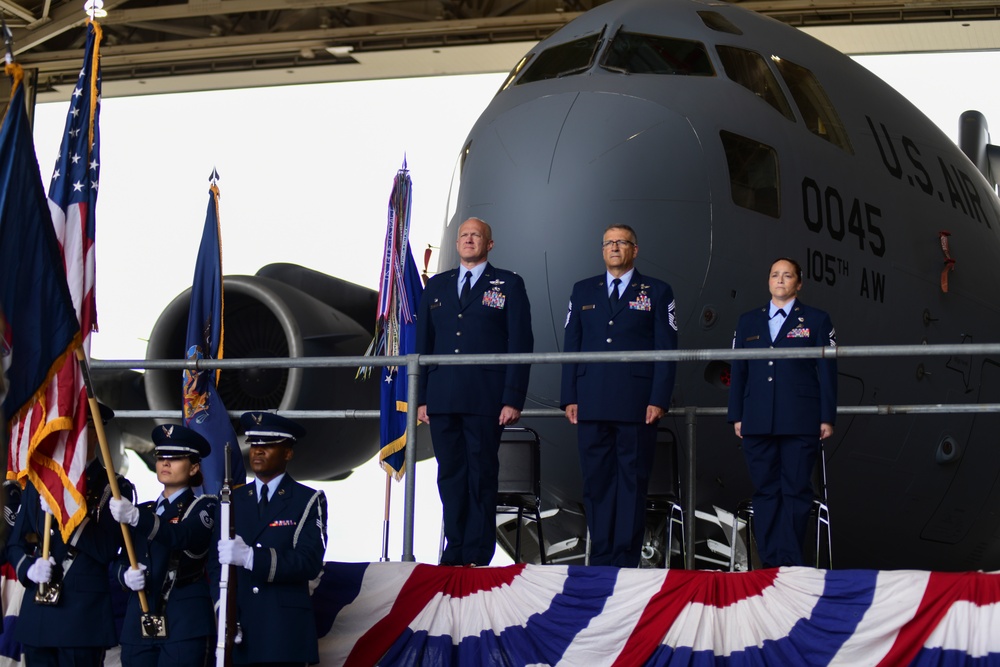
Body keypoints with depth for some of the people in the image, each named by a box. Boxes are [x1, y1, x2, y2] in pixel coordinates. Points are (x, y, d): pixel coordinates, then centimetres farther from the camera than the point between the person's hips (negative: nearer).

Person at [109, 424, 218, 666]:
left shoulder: (204, 507, 3)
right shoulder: (145, 510, 19)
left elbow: (182, 537, -19)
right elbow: (121, 560, 17)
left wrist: (136, 517, -33)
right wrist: (126, 575, -7)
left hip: (184, 623, -5)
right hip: (139, 623, 5)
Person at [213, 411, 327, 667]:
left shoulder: (309, 501, 4)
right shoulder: (232, 500, 16)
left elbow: (309, 562, -9)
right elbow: (216, 562, 12)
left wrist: (251, 557, -23)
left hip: (286, 633, -3)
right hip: (238, 630, 3)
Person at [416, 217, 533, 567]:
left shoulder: (508, 285, 5)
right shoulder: (436, 286, 16)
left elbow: (520, 345, -1)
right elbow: (423, 344, 16)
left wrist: (513, 400, -9)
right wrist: (421, 398, 8)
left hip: (485, 400, -4)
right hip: (442, 399, 4)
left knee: (482, 476, -2)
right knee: (450, 475, 5)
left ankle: (477, 555, 2)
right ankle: (455, 550, 11)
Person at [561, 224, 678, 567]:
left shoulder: (657, 292, 7)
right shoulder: (583, 291, 15)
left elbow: (666, 350, 1)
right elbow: (571, 346, 13)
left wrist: (659, 400, -8)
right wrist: (570, 397, 4)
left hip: (636, 406, -3)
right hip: (592, 406, 3)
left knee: (633, 483, -1)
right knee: (596, 483, 4)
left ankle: (626, 560, 3)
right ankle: (600, 559, 10)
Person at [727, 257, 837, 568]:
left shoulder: (816, 320, 8)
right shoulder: (748, 321, 15)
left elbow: (827, 371, 4)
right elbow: (738, 371, 13)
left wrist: (827, 417, -2)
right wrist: (736, 416, 7)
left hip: (801, 423, -3)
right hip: (758, 423, 3)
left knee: (796, 491, -2)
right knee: (765, 492, 4)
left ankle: (790, 560, 2)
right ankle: (769, 560, 7)